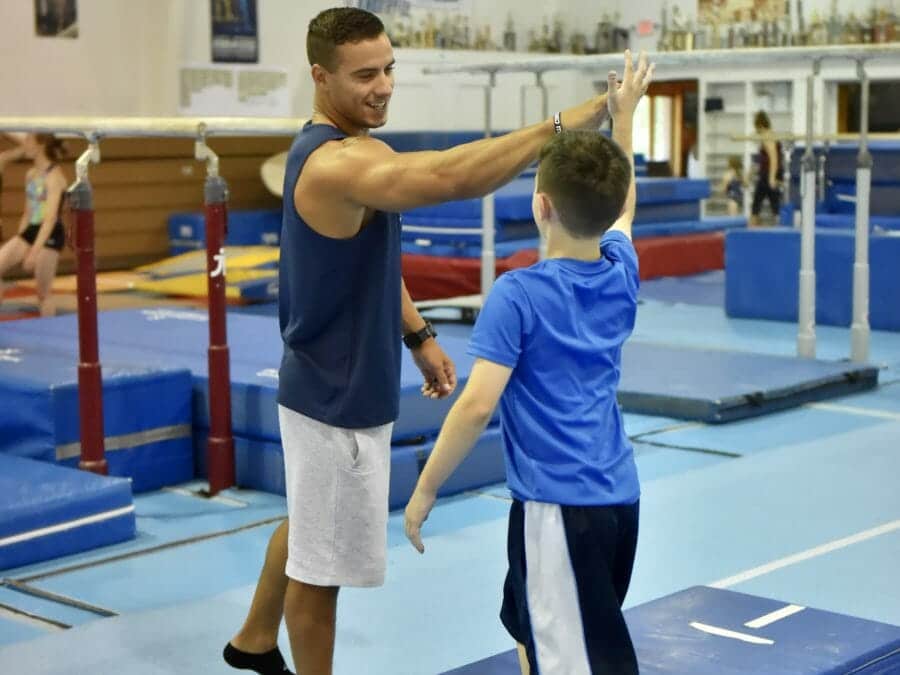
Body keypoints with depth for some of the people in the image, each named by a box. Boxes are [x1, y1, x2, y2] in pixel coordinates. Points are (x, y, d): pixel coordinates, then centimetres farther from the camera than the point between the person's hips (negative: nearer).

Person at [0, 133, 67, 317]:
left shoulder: (54, 176, -14)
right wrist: (18, 243, 16)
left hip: (49, 234, -8)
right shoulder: (31, 174, 10)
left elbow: (50, 218, -20)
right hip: (30, 230, 8)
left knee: (43, 291, -1)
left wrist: (34, 251, -24)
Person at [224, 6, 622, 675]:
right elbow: (451, 175, -43)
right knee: (322, 560, 5)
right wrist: (566, 123, -43)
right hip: (338, 396, -11)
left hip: (332, 384, 11)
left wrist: (417, 336, 13)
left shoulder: (335, 150, 8)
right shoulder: (338, 161, -27)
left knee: (308, 528, 28)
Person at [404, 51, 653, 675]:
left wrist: (425, 490, -9)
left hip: (560, 507, -8)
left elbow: (477, 406, -19)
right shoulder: (621, 274, 4)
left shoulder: (518, 294, -14)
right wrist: (624, 114, 34)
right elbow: (621, 206, 26)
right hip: (619, 496, 8)